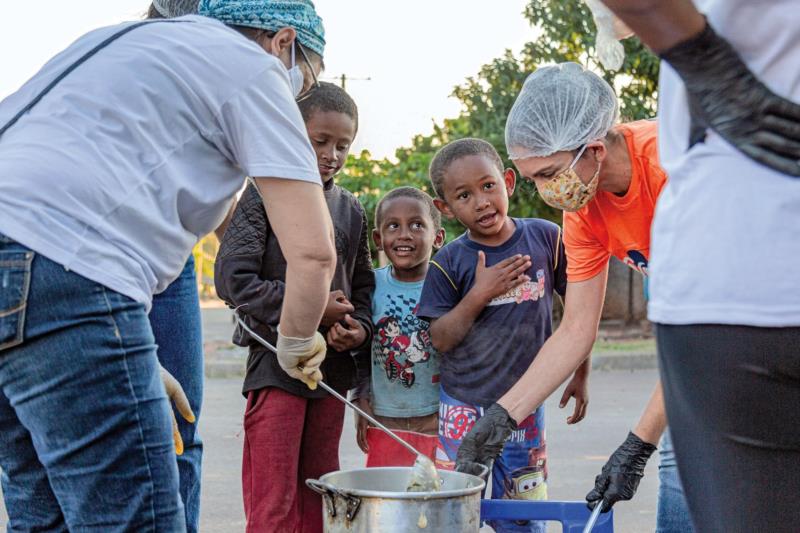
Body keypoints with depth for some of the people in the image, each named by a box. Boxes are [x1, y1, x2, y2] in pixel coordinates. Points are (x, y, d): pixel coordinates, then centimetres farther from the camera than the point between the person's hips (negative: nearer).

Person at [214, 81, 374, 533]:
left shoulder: (351, 209, 12)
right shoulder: (264, 196, -5)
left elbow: (363, 284, 18)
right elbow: (233, 279, -12)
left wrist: (360, 327, -3)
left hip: (332, 366, 6)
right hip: (277, 363, -5)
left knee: (318, 495, 13)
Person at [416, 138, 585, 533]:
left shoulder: (546, 238, -5)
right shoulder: (448, 263, -7)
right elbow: (440, 339, -7)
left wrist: (581, 375, 6)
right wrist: (479, 295, -20)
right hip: (464, 407, 0)